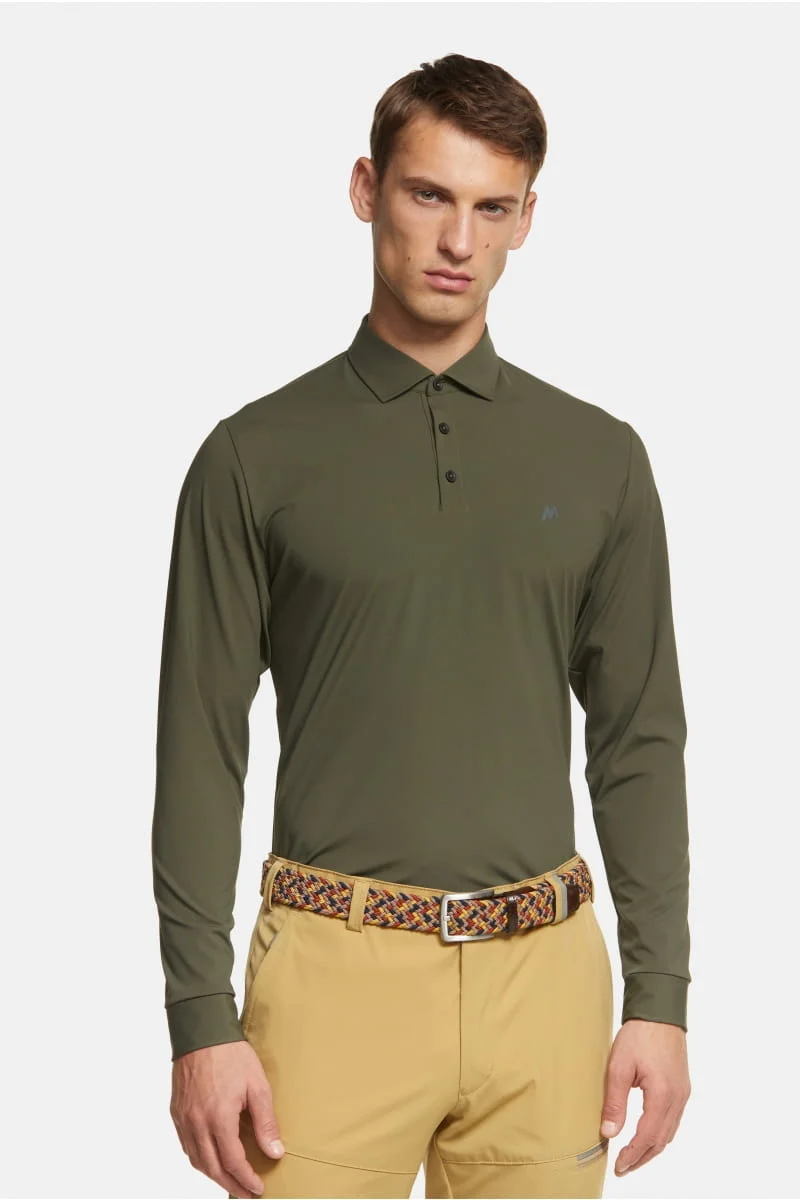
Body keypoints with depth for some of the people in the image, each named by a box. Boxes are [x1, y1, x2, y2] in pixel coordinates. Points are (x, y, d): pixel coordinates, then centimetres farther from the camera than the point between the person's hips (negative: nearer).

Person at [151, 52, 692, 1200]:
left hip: (543, 973, 2)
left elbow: (640, 741, 8)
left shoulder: (599, 457, 7)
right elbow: (201, 751, -1)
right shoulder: (257, 456, 1)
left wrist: (659, 996, 2)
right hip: (339, 969, -2)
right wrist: (203, 1017, -6)